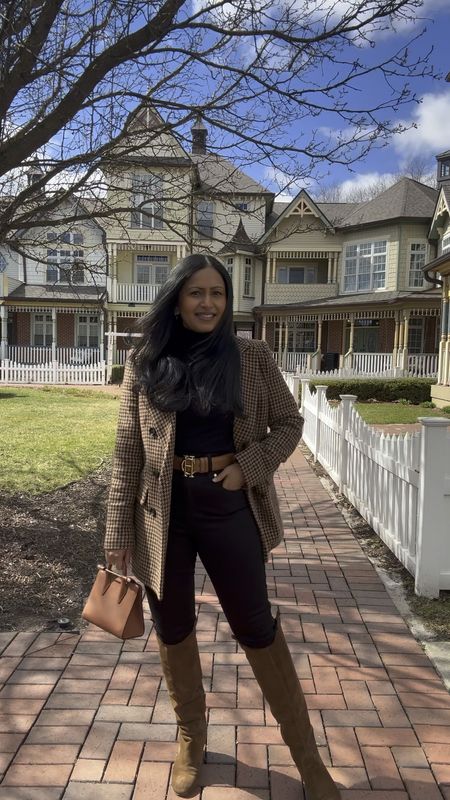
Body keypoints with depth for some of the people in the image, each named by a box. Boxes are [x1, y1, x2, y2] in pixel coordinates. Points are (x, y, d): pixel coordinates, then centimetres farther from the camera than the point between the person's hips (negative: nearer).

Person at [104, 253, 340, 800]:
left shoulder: (252, 357, -2)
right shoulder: (144, 363, -1)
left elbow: (288, 422, 5)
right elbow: (127, 451, 0)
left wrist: (250, 466, -12)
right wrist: (118, 529, -1)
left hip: (228, 507, -1)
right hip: (162, 510, 2)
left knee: (256, 625, 9)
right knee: (172, 628, 15)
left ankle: (304, 750, 29)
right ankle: (191, 739, 40)